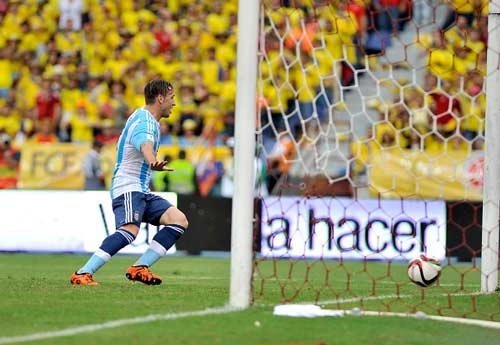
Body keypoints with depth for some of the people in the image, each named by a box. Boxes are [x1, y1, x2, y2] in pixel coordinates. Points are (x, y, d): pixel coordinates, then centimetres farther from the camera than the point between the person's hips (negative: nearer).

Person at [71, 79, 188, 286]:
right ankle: (82, 274, -35)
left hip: (142, 191, 10)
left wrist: (154, 166, 62)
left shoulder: (149, 121, 19)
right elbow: (145, 143, -40)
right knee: (130, 230, -32)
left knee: (179, 220, -2)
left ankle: (139, 268, -6)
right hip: (128, 188, -10)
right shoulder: (144, 123, -14)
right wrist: (152, 161, -62)